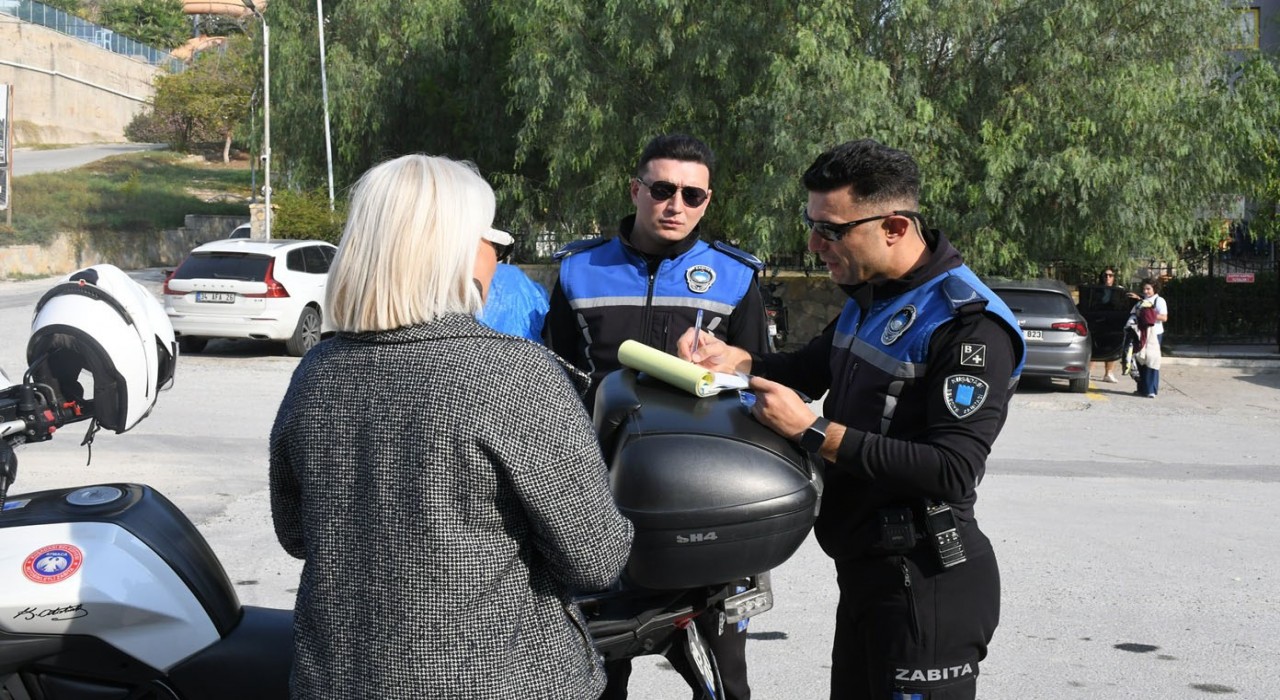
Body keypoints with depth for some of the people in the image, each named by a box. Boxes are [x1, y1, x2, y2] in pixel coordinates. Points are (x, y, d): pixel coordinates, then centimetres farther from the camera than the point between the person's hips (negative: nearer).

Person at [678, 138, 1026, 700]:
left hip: (927, 587, -9)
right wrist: (734, 359, 5)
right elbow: (813, 367, 26)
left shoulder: (970, 324, -20)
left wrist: (813, 432, -25)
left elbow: (952, 471, -27)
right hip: (863, 569, 9)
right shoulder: (870, 295, 9)